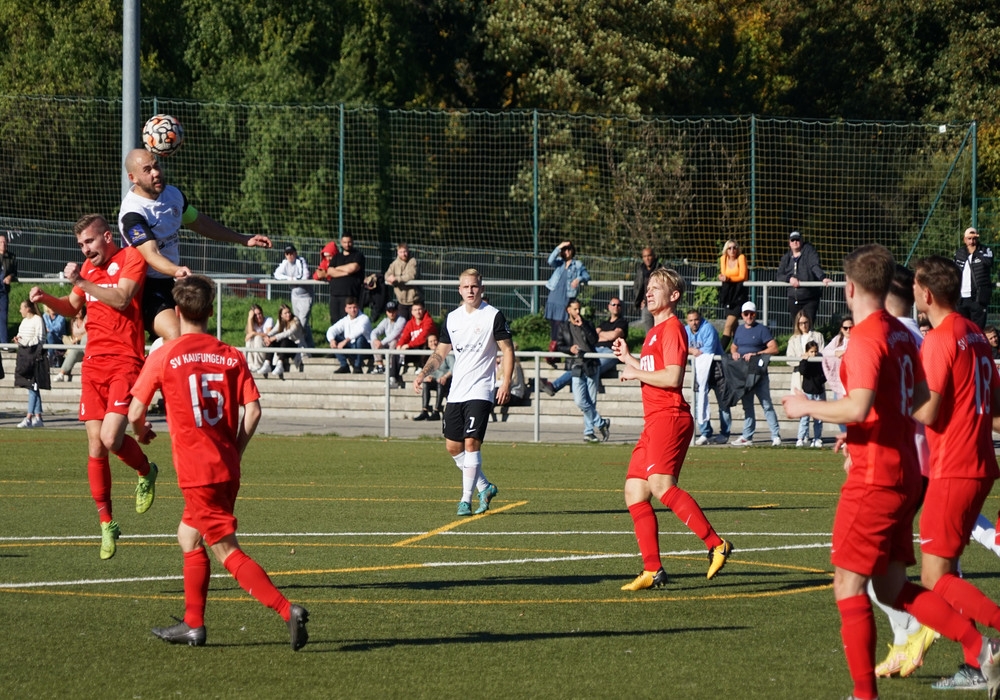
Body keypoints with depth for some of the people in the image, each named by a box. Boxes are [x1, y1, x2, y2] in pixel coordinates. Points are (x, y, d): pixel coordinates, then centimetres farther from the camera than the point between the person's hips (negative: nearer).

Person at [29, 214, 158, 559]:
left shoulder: (131, 258, -4)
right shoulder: (88, 267, 17)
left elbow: (120, 299, -18)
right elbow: (72, 307, 29)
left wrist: (81, 282, -21)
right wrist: (46, 298, 11)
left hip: (125, 361, -6)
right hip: (93, 362, 6)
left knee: (111, 438, -19)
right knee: (95, 447, 1)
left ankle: (146, 472, 13)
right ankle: (106, 523, 11)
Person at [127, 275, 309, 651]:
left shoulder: (164, 357, -5)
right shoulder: (231, 356, 5)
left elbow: (135, 413, -3)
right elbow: (253, 410, -2)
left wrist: (141, 433, 20)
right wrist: (234, 451, 11)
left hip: (196, 471, -6)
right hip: (227, 469, 6)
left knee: (227, 550, -6)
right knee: (188, 536, 22)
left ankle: (287, 610, -19)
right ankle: (193, 624, 25)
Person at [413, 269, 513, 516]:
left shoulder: (494, 316, -4)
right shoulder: (452, 318, 12)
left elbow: (507, 350, -4)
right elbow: (440, 352, 18)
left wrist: (506, 382, -14)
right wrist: (423, 373, 2)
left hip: (480, 391, -6)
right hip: (456, 391, 6)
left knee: (471, 442, -16)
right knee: (453, 446, 6)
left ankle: (466, 499, -12)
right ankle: (485, 487, 23)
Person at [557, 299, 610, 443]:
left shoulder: (587, 324, 11)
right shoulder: (563, 328, 11)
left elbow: (594, 341, -4)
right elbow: (559, 346, 6)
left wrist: (582, 326, -9)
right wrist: (569, 348, -13)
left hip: (591, 366, 0)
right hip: (575, 367, 0)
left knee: (591, 402, 1)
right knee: (580, 401, -13)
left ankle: (589, 432, 9)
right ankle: (601, 423, 2)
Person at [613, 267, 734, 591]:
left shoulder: (672, 328, -7)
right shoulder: (654, 331, 24)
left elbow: (672, 377, -18)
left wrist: (636, 373, -7)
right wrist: (628, 358, 25)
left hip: (669, 417, -10)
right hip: (654, 420, 10)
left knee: (661, 484, -24)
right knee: (634, 492, 5)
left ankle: (717, 545, -25)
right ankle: (653, 570, 4)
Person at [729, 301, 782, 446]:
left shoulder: (762, 330, -5)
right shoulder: (740, 329, 15)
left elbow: (774, 348, -13)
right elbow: (733, 346, 26)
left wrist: (755, 355, -20)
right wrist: (734, 352, 2)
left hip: (759, 374, -6)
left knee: (766, 404, -8)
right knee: (747, 406, 11)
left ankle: (776, 436, -8)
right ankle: (747, 437, 16)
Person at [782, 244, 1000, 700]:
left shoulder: (865, 339, -17)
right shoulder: (902, 335, 11)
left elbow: (858, 408, -28)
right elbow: (920, 398, 21)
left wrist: (807, 407, -13)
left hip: (873, 478, -9)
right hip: (905, 472, 9)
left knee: (848, 585, -2)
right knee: (891, 587, 13)